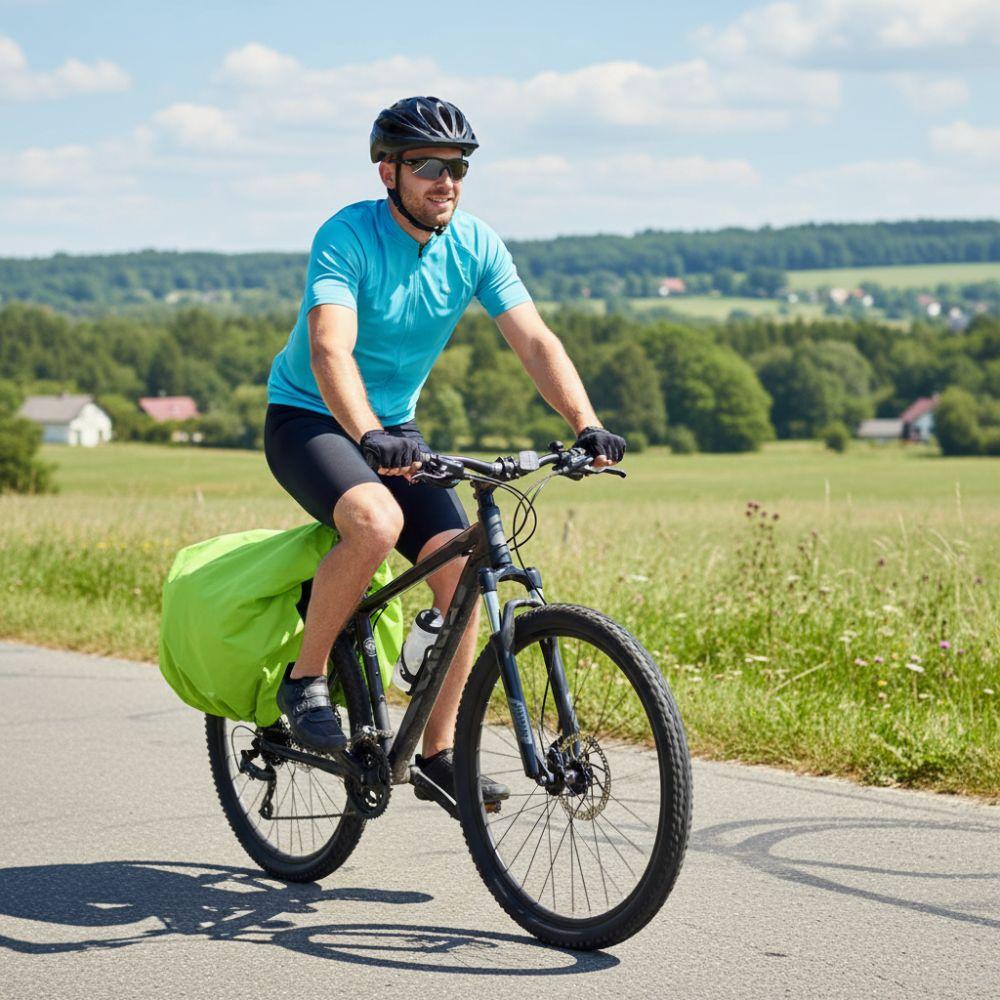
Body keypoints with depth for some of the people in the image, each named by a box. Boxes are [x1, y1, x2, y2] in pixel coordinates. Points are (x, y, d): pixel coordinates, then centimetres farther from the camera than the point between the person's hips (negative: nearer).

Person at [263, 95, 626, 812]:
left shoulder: (474, 246, -6)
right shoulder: (347, 237, -21)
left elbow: (535, 340, -13)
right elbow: (329, 350, -35)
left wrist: (587, 425, -29)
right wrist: (370, 437, -52)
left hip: (395, 430, 6)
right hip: (307, 419, -5)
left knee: (461, 566, -13)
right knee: (378, 521, -35)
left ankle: (438, 754, -1)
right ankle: (305, 679, -15)